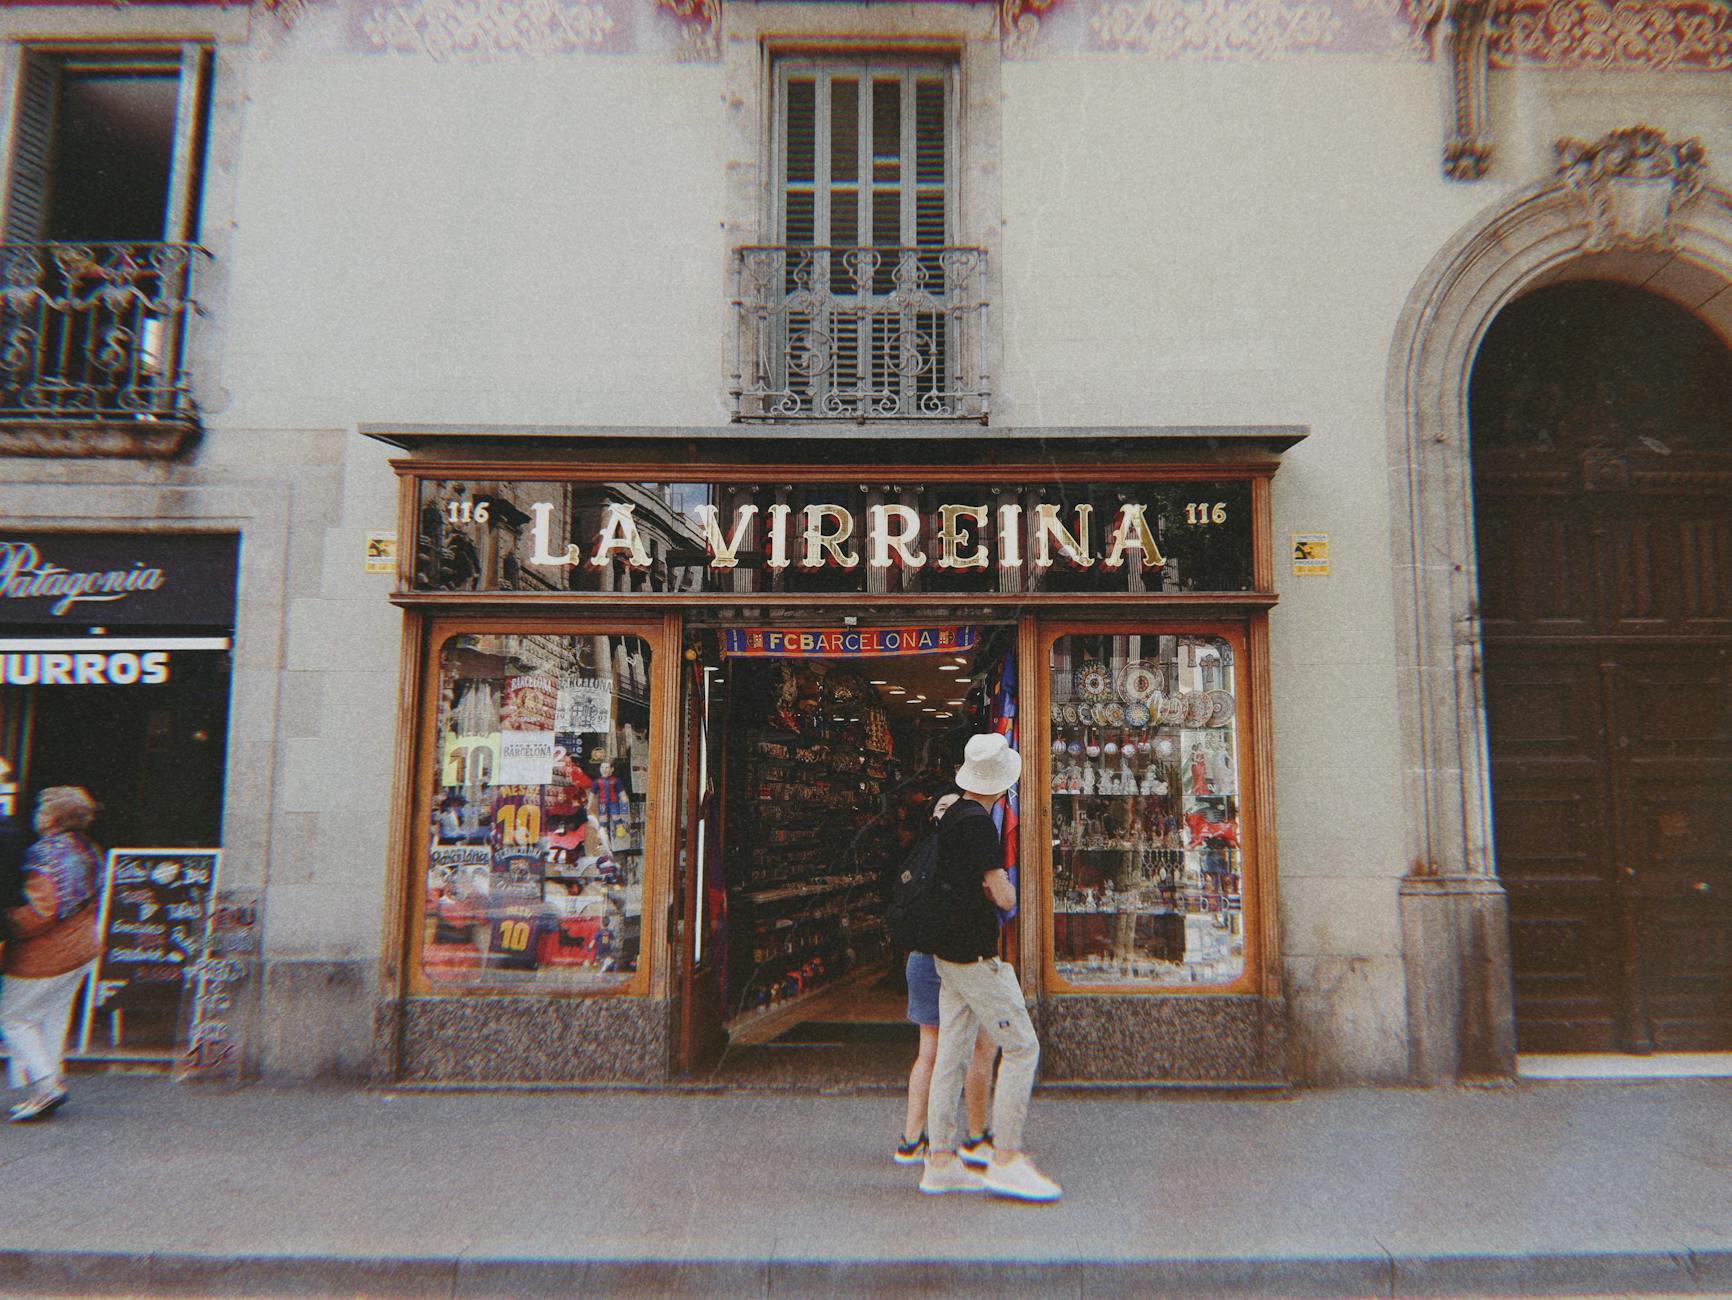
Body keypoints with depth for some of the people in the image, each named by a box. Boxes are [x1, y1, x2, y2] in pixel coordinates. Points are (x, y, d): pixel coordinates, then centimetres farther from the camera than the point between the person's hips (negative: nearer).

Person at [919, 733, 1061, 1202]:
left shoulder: (949, 816, 11)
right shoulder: (978, 824, -17)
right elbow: (1003, 897, -17)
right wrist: (1007, 886, 3)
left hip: (947, 953, 9)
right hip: (975, 955, -9)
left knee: (951, 1055, 10)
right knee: (1022, 1048, -2)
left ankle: (940, 1162, 15)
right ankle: (1005, 1160, 1)